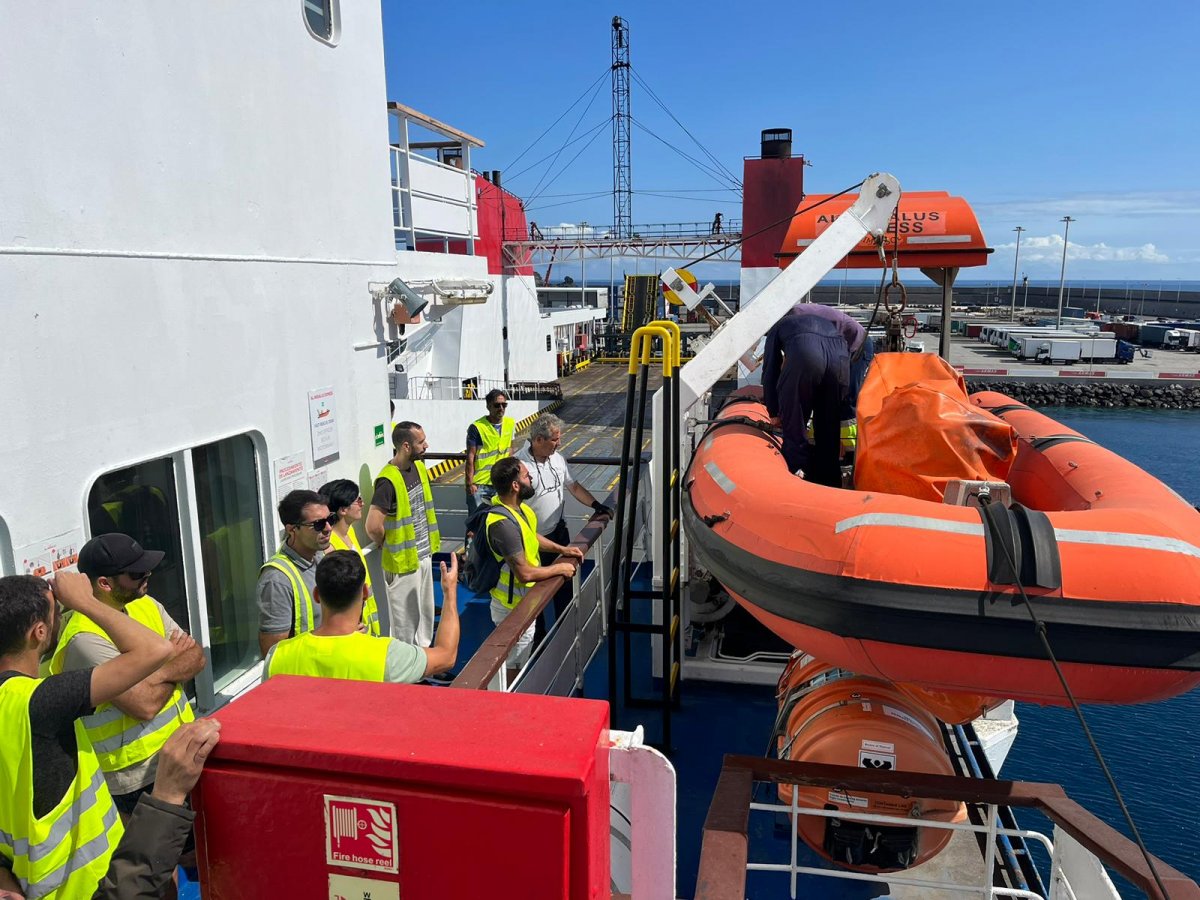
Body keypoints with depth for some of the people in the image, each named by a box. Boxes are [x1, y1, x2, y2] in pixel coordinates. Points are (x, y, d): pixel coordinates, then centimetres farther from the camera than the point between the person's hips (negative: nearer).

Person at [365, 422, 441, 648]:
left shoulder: (419, 467, 0)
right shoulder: (388, 481, -26)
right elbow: (373, 527, -30)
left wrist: (427, 544, 13)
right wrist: (388, 545, -11)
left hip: (423, 555, 8)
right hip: (403, 562, -8)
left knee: (425, 613, 23)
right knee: (404, 620, 8)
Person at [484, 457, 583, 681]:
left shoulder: (518, 506, -3)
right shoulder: (503, 523, -32)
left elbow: (531, 536, 19)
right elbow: (525, 573, -30)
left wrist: (561, 549, 8)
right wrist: (560, 568, -16)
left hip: (522, 602, 9)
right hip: (513, 609, -9)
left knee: (518, 663, 26)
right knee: (513, 670, 8)